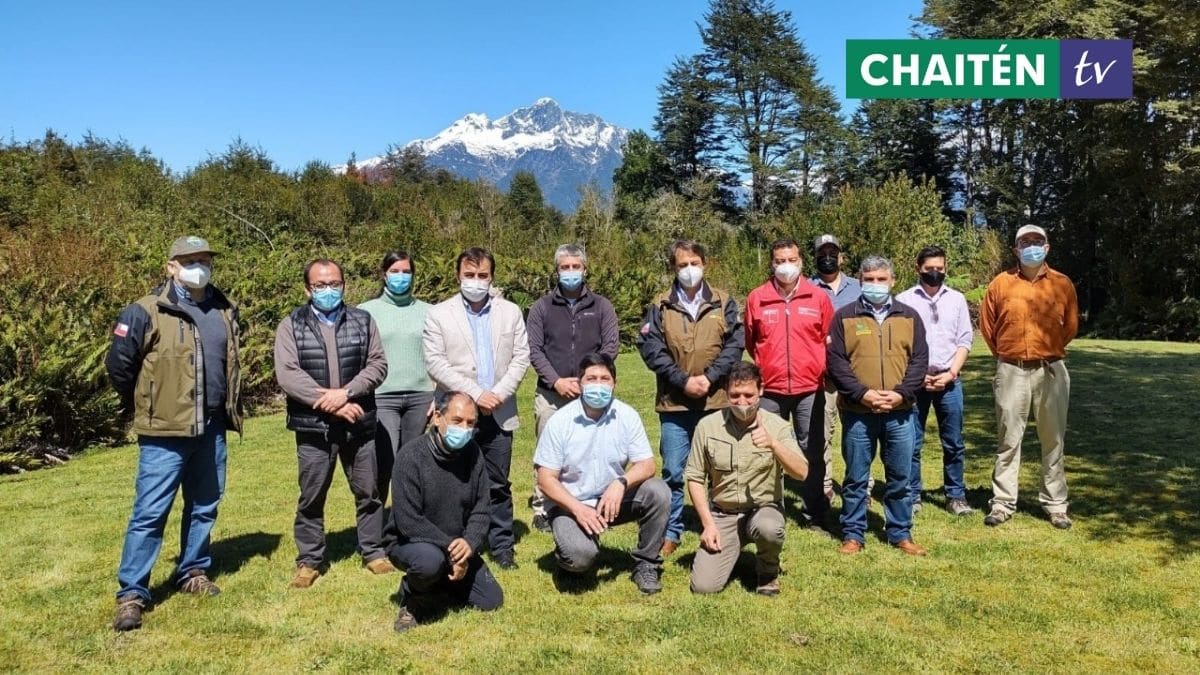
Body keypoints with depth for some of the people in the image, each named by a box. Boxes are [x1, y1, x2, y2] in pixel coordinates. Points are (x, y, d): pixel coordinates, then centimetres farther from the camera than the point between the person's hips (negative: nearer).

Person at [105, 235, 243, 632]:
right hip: (164, 432, -6)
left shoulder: (224, 312, 8)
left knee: (204, 507, 15)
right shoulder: (148, 313, -10)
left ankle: (193, 573, 31)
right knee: (150, 512, -3)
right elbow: (118, 363, -6)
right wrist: (142, 406, 5)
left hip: (211, 429, 6)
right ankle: (131, 594, 6)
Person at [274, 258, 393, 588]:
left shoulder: (363, 321, 6)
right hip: (313, 427, -1)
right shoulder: (291, 326, 0)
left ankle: (374, 552, 26)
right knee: (311, 498, 8)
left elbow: (378, 364, -2)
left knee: (368, 492, 11)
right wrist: (328, 402, -16)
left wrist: (345, 393, -16)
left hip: (359, 424, 2)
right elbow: (287, 375, -10)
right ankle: (309, 560, 23)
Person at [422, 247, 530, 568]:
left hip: (499, 413, 2)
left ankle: (502, 545, 18)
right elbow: (435, 363, -7)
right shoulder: (438, 314, 1)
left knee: (499, 484, 8)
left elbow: (521, 357, 4)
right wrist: (475, 394, -13)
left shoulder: (511, 312, 9)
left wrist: (499, 394, -9)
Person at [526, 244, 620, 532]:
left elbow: (611, 346, 1)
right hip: (551, 394, 0)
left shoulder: (601, 306, 10)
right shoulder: (541, 307, 9)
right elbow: (533, 350, 2)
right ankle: (542, 509, 12)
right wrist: (557, 381, -11)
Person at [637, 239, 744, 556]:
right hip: (674, 403, -1)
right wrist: (683, 381, -13)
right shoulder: (660, 306, 3)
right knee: (673, 471, 4)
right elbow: (650, 348, -5)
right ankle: (671, 532, 17)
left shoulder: (724, 302, 6)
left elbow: (734, 344, -1)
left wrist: (709, 377, -13)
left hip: (716, 401, 1)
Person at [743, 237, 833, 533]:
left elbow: (829, 340, 9)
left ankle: (816, 516, 18)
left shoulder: (818, 298, 1)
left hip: (810, 389, 0)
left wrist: (822, 369, 8)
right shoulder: (756, 298, 0)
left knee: (812, 452, 7)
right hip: (770, 390, 0)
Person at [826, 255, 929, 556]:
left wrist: (901, 393, -10)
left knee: (900, 477, 10)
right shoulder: (844, 316, 3)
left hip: (899, 412, 2)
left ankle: (901, 533, 23)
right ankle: (853, 534, 17)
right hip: (857, 411, -2)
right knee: (856, 478, 6)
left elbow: (920, 359, 4)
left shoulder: (909, 316, 10)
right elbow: (835, 361, -4)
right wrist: (862, 393, -14)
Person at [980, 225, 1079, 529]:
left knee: (1053, 440, 7)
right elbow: (987, 323, 10)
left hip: (1051, 371, 1)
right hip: (1011, 371, -1)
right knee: (1008, 439, 5)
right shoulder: (1001, 283, 1)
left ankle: (1055, 505, 17)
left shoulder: (1063, 284, 3)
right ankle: (1003, 503, 12)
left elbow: (1071, 326, 14)